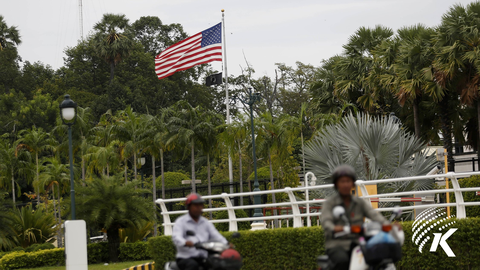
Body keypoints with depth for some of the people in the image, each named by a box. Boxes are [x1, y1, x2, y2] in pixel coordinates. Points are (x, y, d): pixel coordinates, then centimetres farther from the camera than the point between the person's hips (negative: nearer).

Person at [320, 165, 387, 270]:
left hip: (356, 244, 4)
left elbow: (374, 215, -4)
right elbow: (326, 222, -16)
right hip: (337, 245, -3)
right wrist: (334, 228, -40)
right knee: (343, 261, -38)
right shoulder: (329, 203, 1)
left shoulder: (360, 202, 12)